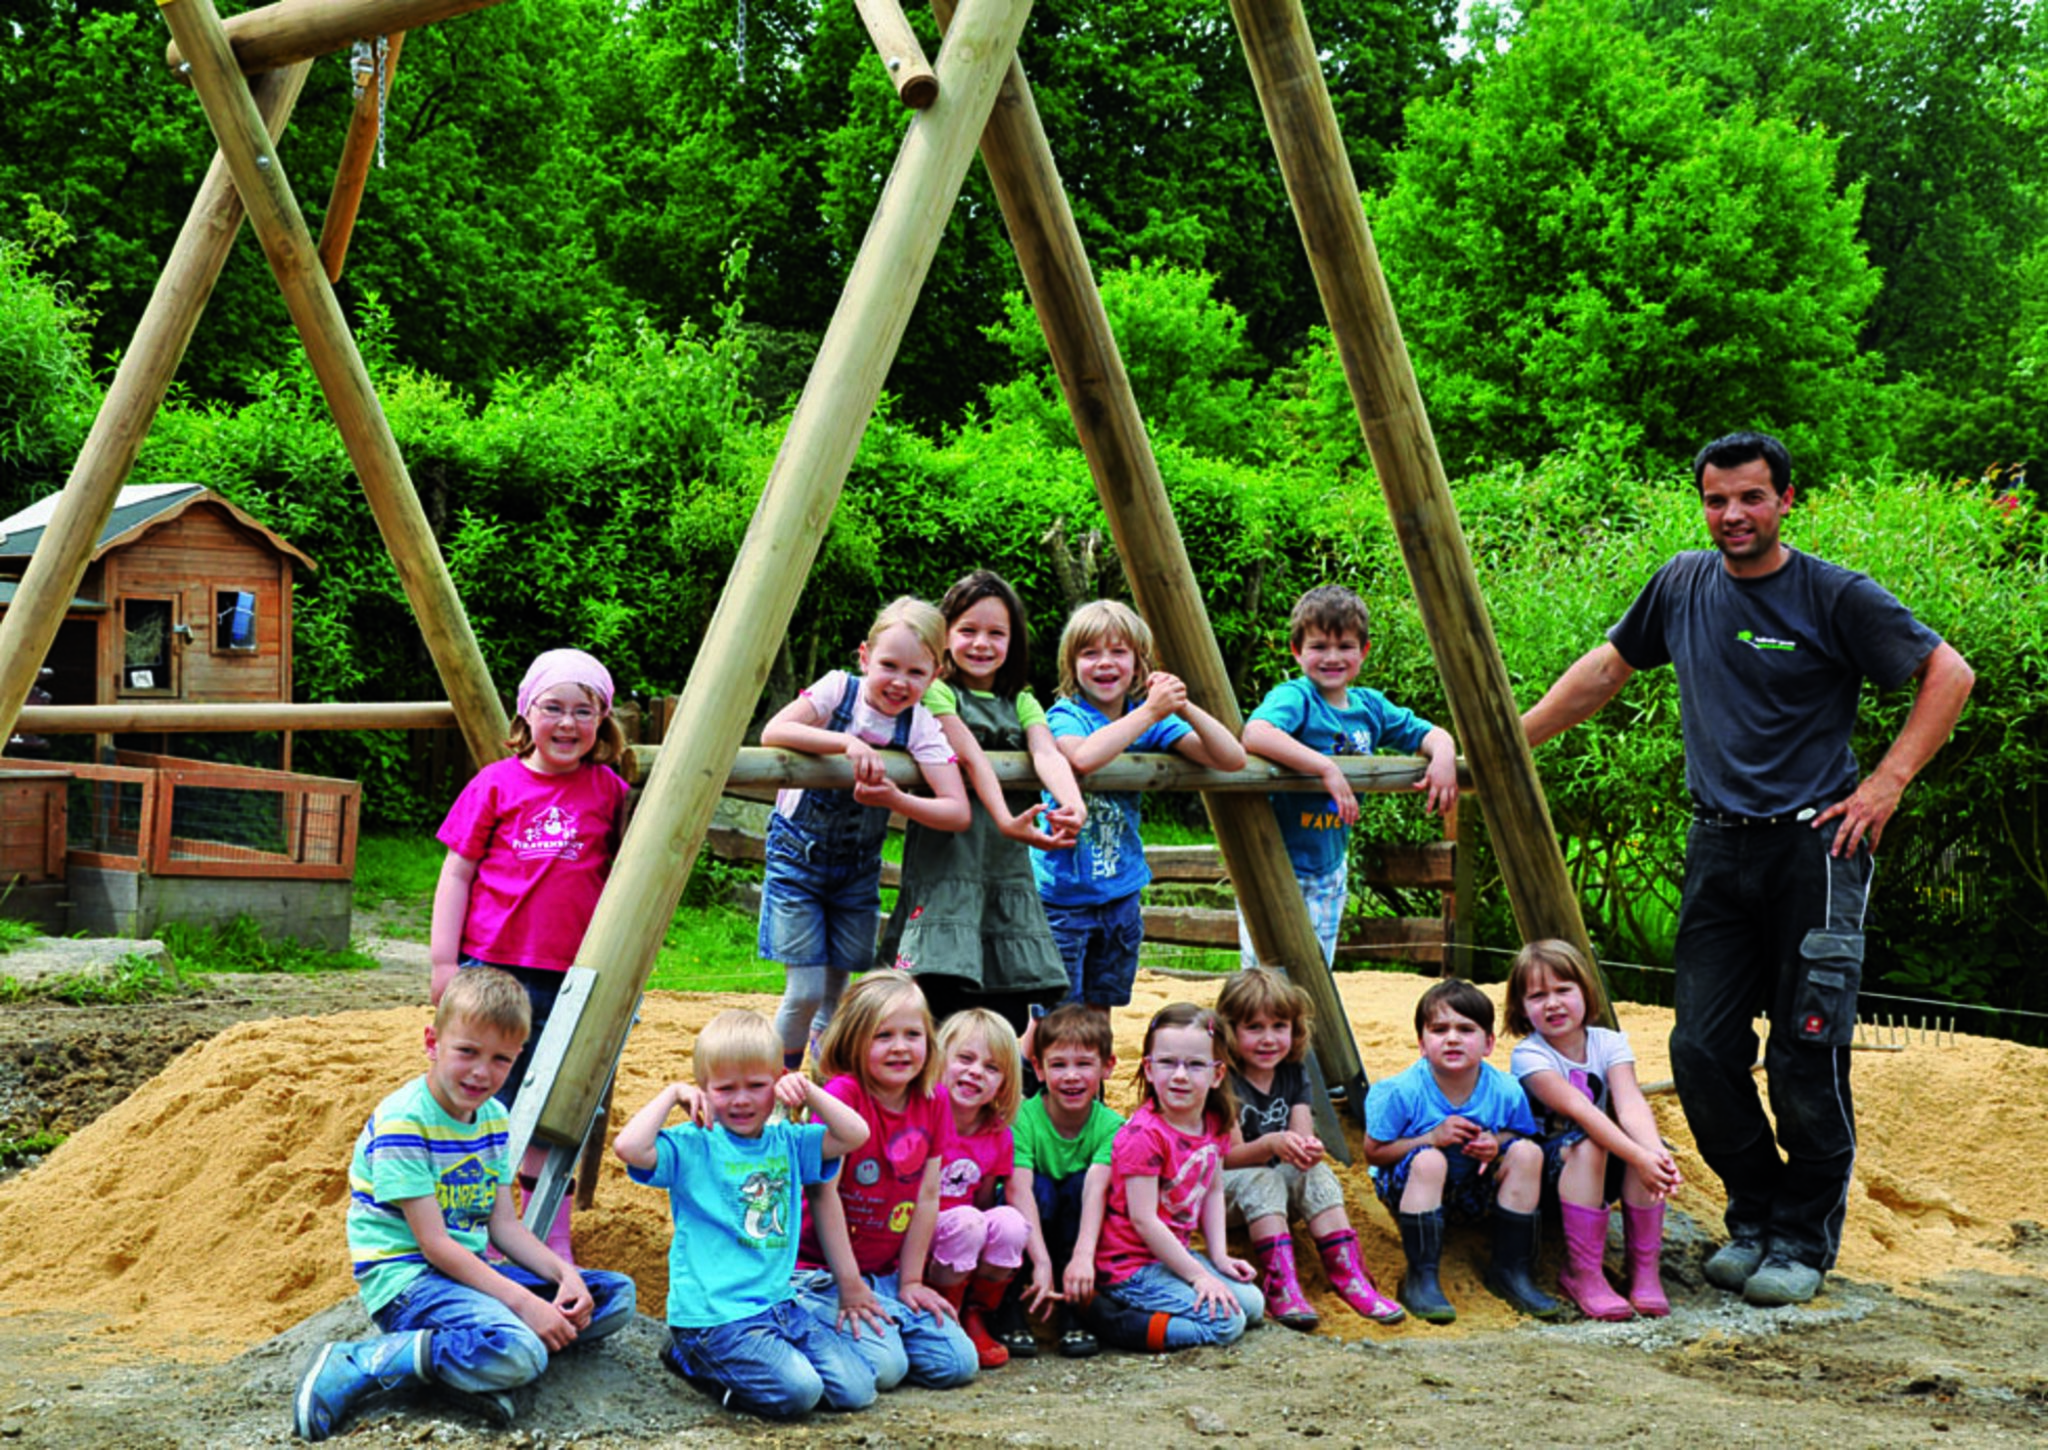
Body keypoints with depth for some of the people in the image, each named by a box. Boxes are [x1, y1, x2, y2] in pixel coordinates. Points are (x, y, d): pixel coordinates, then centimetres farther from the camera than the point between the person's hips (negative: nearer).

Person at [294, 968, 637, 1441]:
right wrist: (524, 1303, -23)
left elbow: (504, 1225, 10)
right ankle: (355, 1367, -19)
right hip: (405, 1275, -9)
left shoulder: (492, 1117, 9)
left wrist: (564, 1274, -8)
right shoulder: (402, 1122, -17)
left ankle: (469, 1360, -9)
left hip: (468, 1269, 9)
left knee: (617, 1296, 3)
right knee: (519, 1354, -34)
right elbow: (434, 1244, -19)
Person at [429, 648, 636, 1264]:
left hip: (570, 979, 1)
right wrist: (443, 961, -2)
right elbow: (456, 874, 2)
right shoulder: (497, 785, 0)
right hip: (491, 969, -1)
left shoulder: (609, 790, 5)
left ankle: (554, 1242, 20)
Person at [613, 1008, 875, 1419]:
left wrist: (808, 1090, -4)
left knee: (857, 1390, -4)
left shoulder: (788, 1142, 10)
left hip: (779, 1303, 6)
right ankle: (693, 1360, 1)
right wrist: (672, 1094, -13)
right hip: (714, 1313, -6)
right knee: (798, 1392, -24)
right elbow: (628, 1147, -22)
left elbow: (855, 1135, 4)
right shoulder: (693, 1146, -6)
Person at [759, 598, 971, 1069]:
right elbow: (773, 733, -27)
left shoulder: (921, 726, -11)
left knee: (838, 994, 6)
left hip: (858, 868, 3)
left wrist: (895, 799, -33)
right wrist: (846, 742, -37)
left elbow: (958, 812, -18)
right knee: (805, 991, -8)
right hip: (798, 857, -3)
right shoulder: (840, 689, -13)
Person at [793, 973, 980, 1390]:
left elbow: (927, 1197, 3)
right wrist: (850, 1286, -18)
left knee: (958, 1364, -6)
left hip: (887, 1274, 6)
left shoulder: (933, 1103, 2)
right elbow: (823, 1191, -19)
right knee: (881, 1367, -23)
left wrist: (911, 1282, 1)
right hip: (823, 1271, -6)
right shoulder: (843, 1094, -17)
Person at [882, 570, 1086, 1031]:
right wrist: (1006, 821, -32)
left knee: (1009, 1013, 0)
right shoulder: (937, 693, -1)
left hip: (1007, 870, 5)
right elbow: (971, 758, -16)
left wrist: (1072, 804, -26)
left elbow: (1047, 754, -5)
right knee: (942, 992, -16)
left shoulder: (1020, 702, 15)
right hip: (946, 867, -5)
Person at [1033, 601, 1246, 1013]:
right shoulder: (1065, 716, -13)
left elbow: (1232, 759, -5)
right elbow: (1083, 758, -37)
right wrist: (1149, 712, -31)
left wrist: (1185, 709, -19)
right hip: (1063, 897, -5)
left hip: (1121, 896, 6)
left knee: (1099, 1017, 15)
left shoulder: (1152, 722, 3)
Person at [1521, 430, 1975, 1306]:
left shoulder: (1835, 597, -5)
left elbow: (1949, 675, 0)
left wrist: (1886, 783, -7)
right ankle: (1754, 1216, 20)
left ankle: (1806, 1239, 12)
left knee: (1805, 1058, -4)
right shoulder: (1684, 585, 8)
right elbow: (1606, 670, 21)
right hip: (1718, 848, 5)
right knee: (1702, 1051, 1)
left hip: (1814, 847, -4)